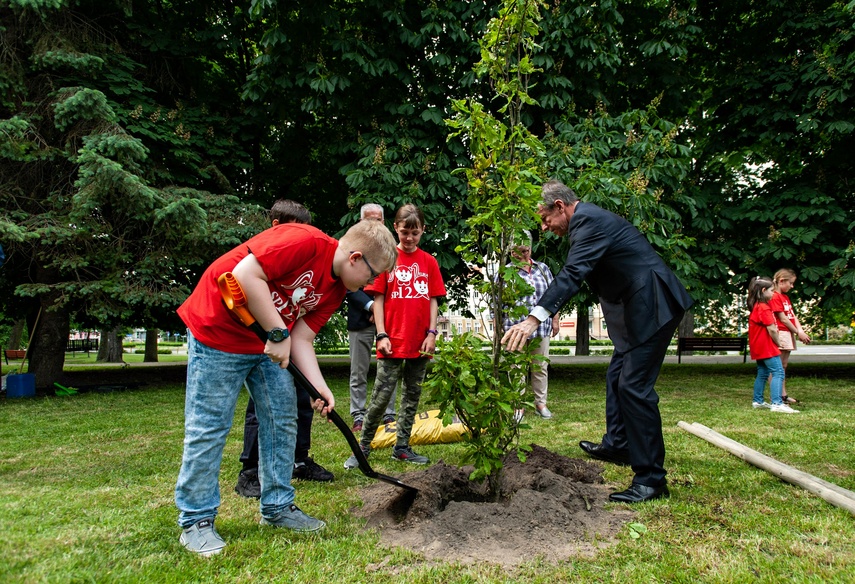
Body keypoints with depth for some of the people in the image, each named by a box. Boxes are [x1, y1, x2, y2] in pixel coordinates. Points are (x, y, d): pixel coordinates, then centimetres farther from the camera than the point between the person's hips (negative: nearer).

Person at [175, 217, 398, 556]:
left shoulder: (335, 290, 1)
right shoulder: (306, 241, -25)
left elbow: (302, 339, 0)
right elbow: (246, 274, -31)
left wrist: (319, 387, -13)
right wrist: (277, 333, -26)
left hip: (271, 343, 9)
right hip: (217, 331, -9)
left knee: (283, 420, 8)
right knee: (208, 427, -2)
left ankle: (277, 507, 21)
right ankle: (195, 520, 12)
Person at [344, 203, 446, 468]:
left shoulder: (429, 262, 7)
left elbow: (433, 300, 8)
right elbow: (378, 299, -1)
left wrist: (432, 332, -2)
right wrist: (381, 335, -8)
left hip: (420, 342, 4)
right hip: (392, 341, -3)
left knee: (412, 395, 11)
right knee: (382, 394, -3)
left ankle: (402, 447, 22)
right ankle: (363, 447, 11)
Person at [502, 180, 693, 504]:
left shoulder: (588, 220, -19)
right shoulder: (587, 219, 13)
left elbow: (572, 273, -33)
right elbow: (575, 274, 20)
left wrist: (534, 319, -41)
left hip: (653, 305, -11)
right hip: (636, 306, 11)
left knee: (634, 385, -11)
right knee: (616, 376, 19)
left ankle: (651, 478, -3)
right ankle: (617, 445, 36)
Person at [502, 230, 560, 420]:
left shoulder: (543, 269, 8)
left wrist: (555, 320, 9)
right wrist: (498, 327, -4)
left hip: (541, 327, 3)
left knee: (541, 366, 10)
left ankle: (541, 403, 22)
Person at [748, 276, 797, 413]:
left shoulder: (756, 307, 14)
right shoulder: (764, 308, -16)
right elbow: (771, 329, -20)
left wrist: (776, 340, 15)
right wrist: (778, 342, -5)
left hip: (759, 348, 10)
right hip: (767, 347, -10)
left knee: (762, 373, 15)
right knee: (778, 372, -13)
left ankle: (757, 401, 20)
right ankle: (777, 403, -20)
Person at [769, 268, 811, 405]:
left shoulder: (785, 297, 18)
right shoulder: (775, 297, -12)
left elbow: (793, 316, 11)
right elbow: (783, 318, -14)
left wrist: (801, 331, -4)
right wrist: (798, 332, -8)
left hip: (789, 334, 10)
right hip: (780, 334, -10)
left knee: (784, 366, 13)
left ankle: (783, 395, 19)